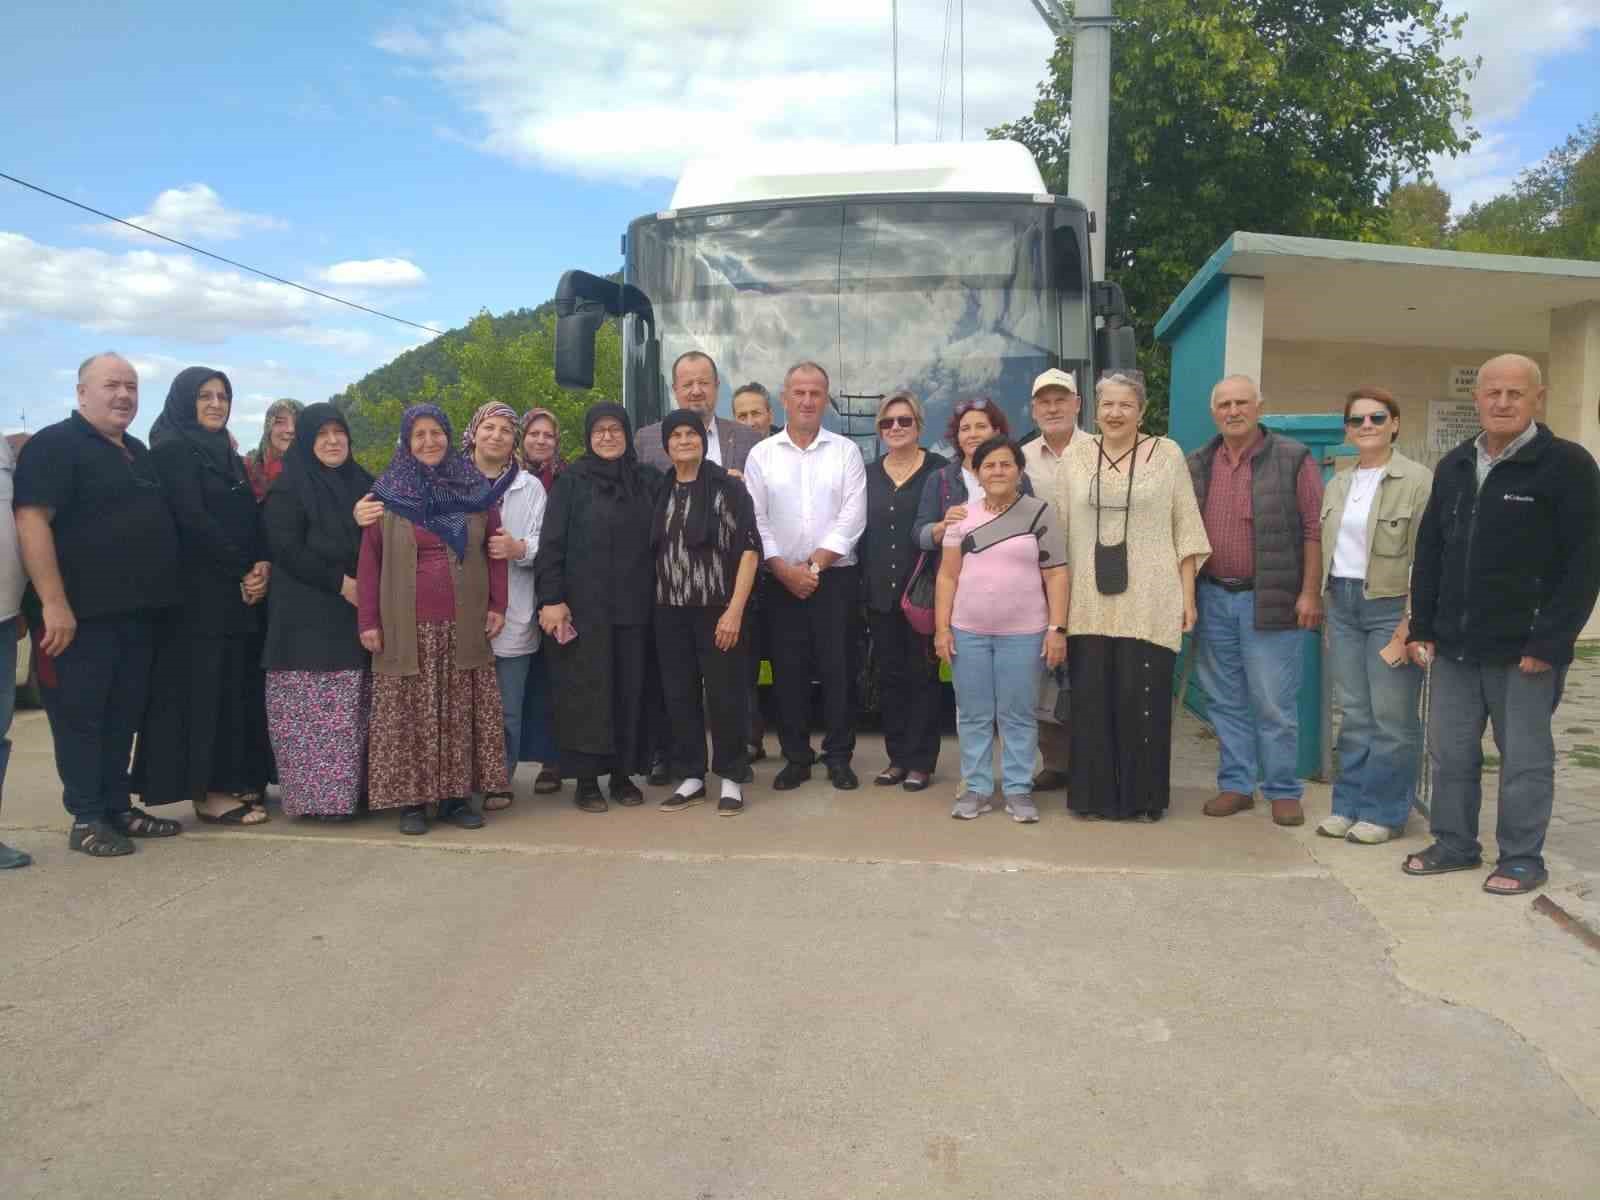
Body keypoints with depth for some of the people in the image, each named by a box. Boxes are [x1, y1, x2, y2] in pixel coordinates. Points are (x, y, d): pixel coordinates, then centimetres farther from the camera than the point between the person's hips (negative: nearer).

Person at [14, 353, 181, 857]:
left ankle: (118, 807, 22)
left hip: (138, 611, 8)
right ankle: (86, 818, 8)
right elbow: (31, 520, -17)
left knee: (124, 714, 13)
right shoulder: (54, 445, -8)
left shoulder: (138, 452, 17)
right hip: (83, 612, -8)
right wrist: (53, 602, -23)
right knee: (80, 715, 0)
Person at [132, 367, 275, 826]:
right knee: (205, 686, -6)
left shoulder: (226, 453, 19)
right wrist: (242, 570, -12)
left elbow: (250, 517, 13)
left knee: (239, 685, 7)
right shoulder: (172, 450, -5)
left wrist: (262, 564, -6)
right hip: (199, 590, -7)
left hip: (241, 590, 8)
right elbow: (193, 520, -14)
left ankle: (236, 780, 14)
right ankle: (206, 792, -1)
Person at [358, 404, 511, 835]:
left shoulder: (476, 489, 8)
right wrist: (367, 620, -4)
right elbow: (369, 560, 3)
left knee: (461, 712, 4)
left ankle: (456, 796, 13)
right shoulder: (387, 492, 5)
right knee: (409, 714, 1)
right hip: (406, 627, -1)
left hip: (464, 625, 1)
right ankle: (411, 799, 9)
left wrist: (497, 605, 1)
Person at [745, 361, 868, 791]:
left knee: (838, 669, 1)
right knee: (788, 671, 5)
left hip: (836, 578, -1)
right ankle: (796, 757, 16)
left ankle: (838, 756, 13)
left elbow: (852, 518, -5)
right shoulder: (761, 454, 6)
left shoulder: (846, 451, 3)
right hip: (781, 580, 1)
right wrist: (785, 570, -9)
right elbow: (755, 520, 0)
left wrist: (814, 565, -10)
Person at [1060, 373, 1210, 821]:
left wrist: (1188, 596, 0)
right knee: (1091, 703, 5)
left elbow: (1186, 529, 4)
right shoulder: (1075, 454, 9)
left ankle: (1142, 796, 14)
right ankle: (1094, 795, 17)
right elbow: (1059, 529, 10)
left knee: (1142, 702, 1)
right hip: (1090, 605, 2)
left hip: (1148, 604, -2)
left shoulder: (1167, 453, 4)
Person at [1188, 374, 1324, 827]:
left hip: (1269, 601, -4)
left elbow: (1314, 529, -6)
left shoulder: (1292, 459, -4)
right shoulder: (1197, 465, 10)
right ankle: (1236, 784, 22)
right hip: (1212, 598, 5)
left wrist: (1310, 593, -11)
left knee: (1273, 704, -1)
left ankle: (1283, 792, 12)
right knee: (1225, 701, 11)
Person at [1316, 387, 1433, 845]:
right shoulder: (1337, 485, 12)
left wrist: (1411, 624, -15)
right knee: (1354, 714, 11)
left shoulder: (1418, 481, -8)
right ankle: (1349, 805, 20)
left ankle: (1384, 812, 12)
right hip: (1342, 604, 6)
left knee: (1391, 718, 1)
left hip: (1390, 606, -6)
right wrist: (1325, 608, 13)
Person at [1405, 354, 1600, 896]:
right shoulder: (1453, 466, 11)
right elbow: (1429, 552, 15)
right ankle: (1454, 844, 26)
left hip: (1525, 649, -5)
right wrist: (1422, 627, 8)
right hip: (1454, 646, 6)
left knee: (1525, 758, 6)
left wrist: (1550, 642, -15)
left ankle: (1522, 858, 19)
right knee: (1449, 752, 12)